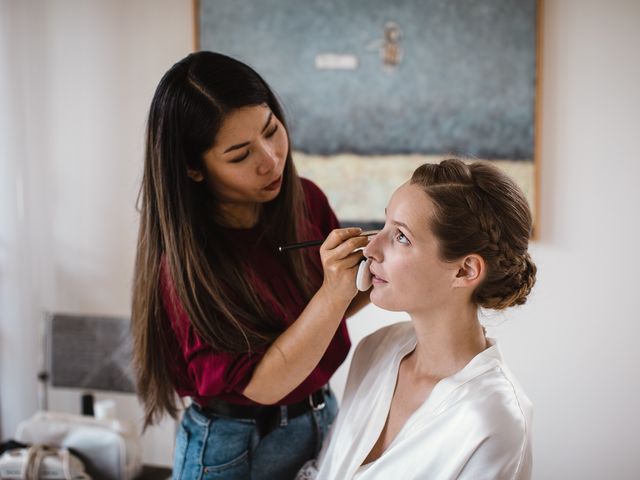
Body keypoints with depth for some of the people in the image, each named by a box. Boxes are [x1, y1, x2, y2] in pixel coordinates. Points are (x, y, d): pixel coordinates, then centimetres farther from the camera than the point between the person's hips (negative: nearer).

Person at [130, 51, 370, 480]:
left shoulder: (306, 200, -10)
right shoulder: (184, 257, -24)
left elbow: (340, 306, 4)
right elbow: (260, 384, -24)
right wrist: (332, 294, -36)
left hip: (324, 415, 5)